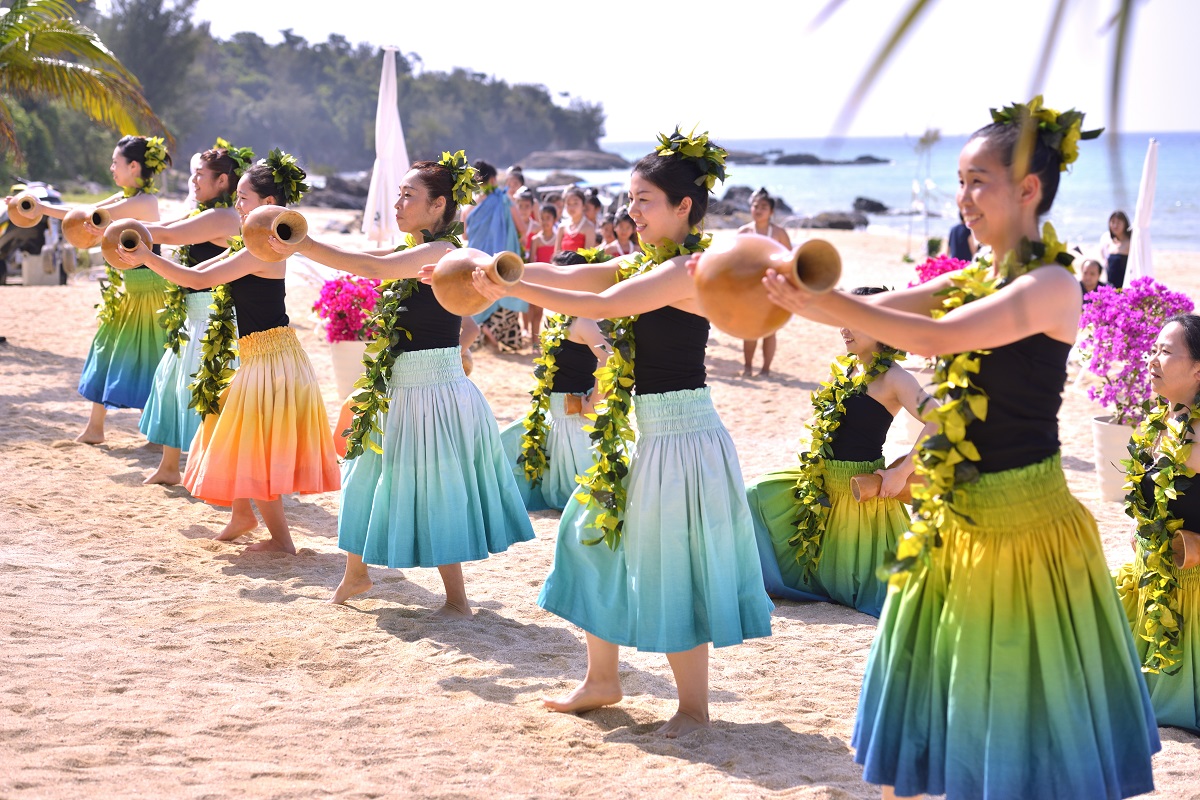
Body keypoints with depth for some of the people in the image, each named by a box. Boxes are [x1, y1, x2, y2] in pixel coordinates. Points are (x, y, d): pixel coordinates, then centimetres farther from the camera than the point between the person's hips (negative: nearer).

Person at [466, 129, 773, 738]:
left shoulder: (686, 270, -17)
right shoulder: (644, 263, 11)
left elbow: (601, 305, -25)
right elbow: (566, 276, 7)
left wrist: (513, 289, -25)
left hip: (682, 435, -10)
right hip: (645, 431, 10)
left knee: (672, 566, -1)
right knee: (596, 535, 15)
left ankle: (694, 706, 14)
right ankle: (602, 680, 28)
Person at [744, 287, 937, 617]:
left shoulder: (893, 378, -17)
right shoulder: (846, 370, 7)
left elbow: (935, 422, -28)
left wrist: (902, 471, -27)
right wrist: (817, 471, 11)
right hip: (824, 484, 8)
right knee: (757, 497, 5)